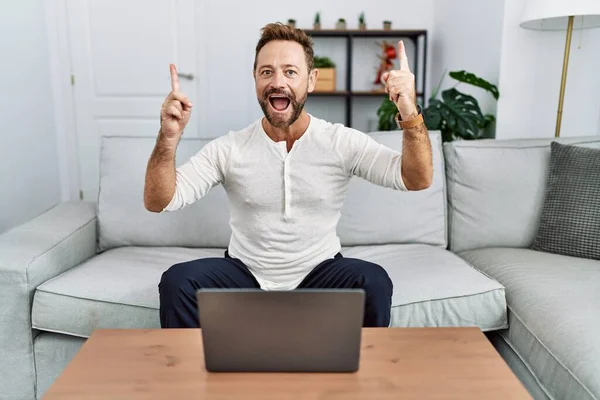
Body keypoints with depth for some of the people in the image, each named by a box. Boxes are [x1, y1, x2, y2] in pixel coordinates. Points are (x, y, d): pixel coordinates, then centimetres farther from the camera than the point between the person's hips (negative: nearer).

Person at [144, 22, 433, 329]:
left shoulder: (342, 143, -7)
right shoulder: (228, 149, -6)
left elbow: (417, 180, -14)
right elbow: (157, 203, -11)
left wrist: (410, 116, -32)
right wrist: (168, 138, -28)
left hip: (319, 273, 0)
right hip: (244, 273, 1)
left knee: (374, 282, -29)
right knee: (177, 282, -24)